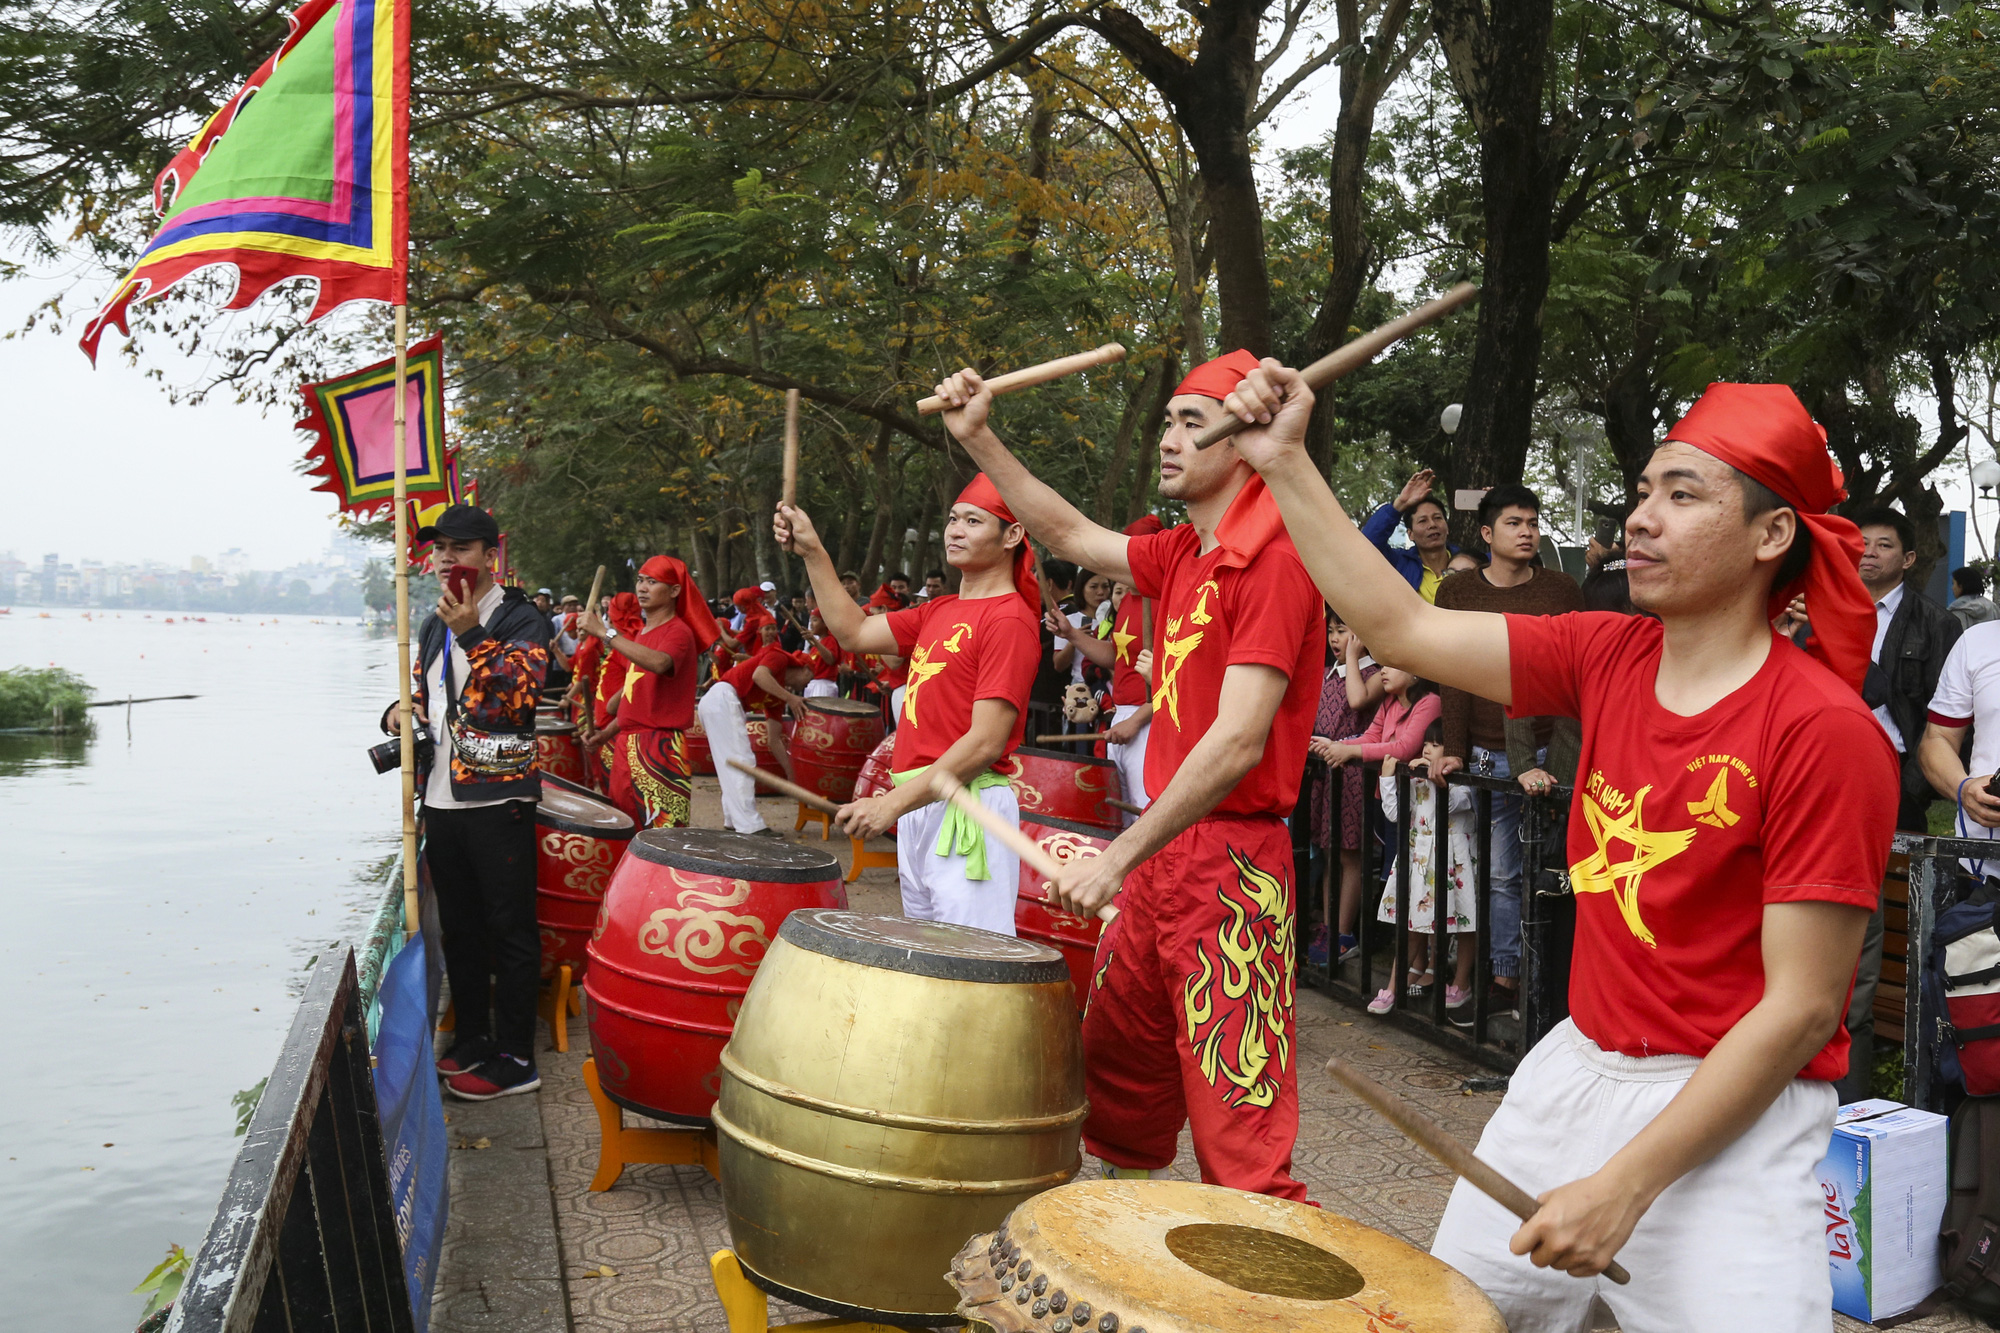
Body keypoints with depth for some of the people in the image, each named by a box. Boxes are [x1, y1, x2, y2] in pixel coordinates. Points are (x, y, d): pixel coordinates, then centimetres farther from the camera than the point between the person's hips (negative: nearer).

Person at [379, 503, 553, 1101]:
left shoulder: (521, 619, -7)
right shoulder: (434, 625, 16)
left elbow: (518, 694, -21)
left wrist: (471, 635, -26)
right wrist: (402, 710, 6)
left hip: (497, 799, -8)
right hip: (441, 799, 8)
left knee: (509, 929, -1)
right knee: (458, 927, 17)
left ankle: (514, 1058, 6)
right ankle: (472, 1039, 30)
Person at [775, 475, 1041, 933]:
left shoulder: (1010, 618, -12)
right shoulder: (940, 611, 17)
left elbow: (986, 743, -19)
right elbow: (855, 632, 18)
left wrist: (894, 802, -21)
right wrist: (812, 552, 12)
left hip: (967, 810, -9)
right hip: (919, 807, 9)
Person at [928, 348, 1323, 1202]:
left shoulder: (1274, 558, -15)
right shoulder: (1181, 555, 13)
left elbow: (1239, 742, -23)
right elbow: (1073, 535, 26)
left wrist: (1118, 857, -24)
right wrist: (979, 440, 19)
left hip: (1231, 865, -9)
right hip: (1160, 852, 9)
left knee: (1239, 1138, -8)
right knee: (1114, 1077, 19)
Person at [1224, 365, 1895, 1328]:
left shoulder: (1824, 730, -17)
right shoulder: (1608, 658, 1)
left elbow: (1801, 1006, -17)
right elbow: (1402, 629, 1)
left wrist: (1626, 1184, -20)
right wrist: (1286, 464, -3)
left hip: (1731, 1115, -5)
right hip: (1573, 1069, 6)